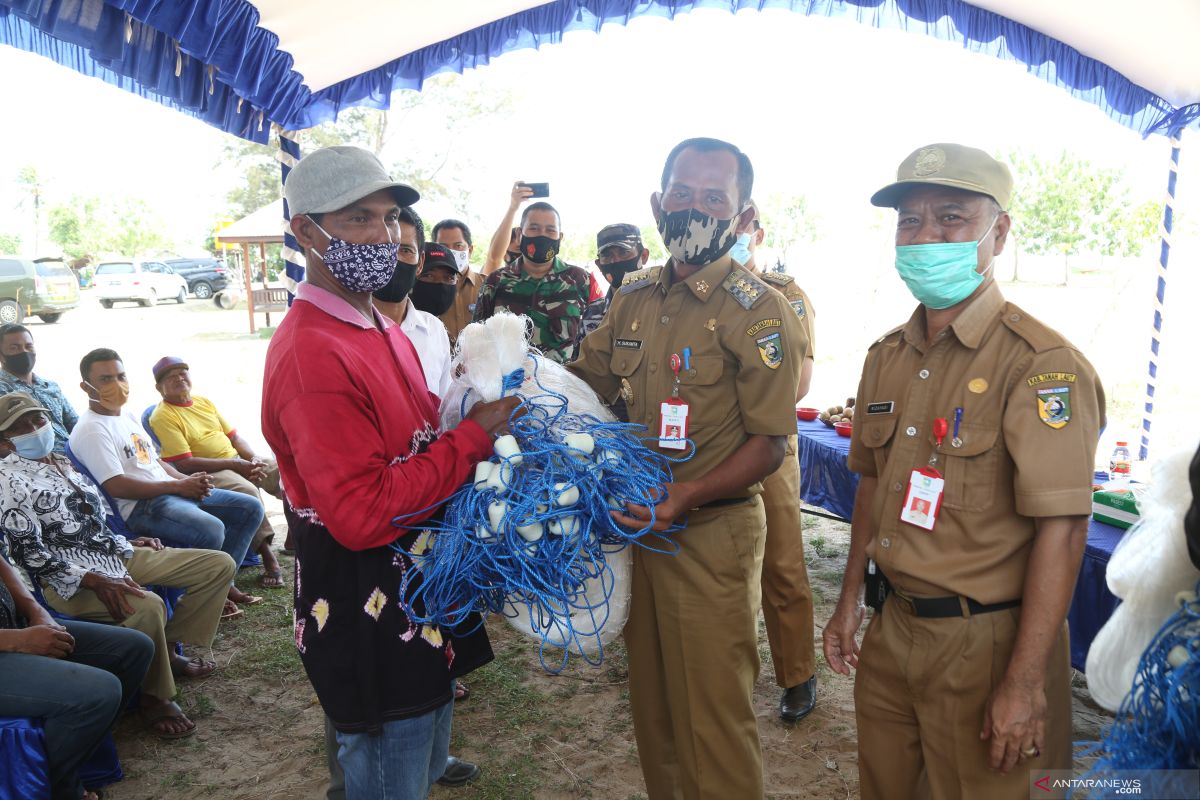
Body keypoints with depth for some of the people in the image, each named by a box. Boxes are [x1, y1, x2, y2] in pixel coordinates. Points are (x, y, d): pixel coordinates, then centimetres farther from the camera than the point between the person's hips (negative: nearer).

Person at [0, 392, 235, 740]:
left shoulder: (63, 462, 16)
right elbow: (30, 552, -16)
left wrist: (127, 541, 11)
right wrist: (94, 581, -25)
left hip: (117, 554, 9)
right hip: (70, 577, -8)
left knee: (219, 564, 0)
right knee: (148, 606, -38)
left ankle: (168, 650, 6)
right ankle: (155, 698, -14)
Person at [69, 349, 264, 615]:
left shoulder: (128, 417, 20)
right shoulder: (90, 430, -10)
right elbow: (116, 486, -19)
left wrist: (188, 480, 3)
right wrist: (178, 485, -17)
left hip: (175, 492, 10)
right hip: (141, 506, -10)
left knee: (251, 508, 2)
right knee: (211, 529, -34)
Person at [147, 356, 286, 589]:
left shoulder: (204, 402, 16)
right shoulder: (163, 416, -6)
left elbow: (233, 436, 18)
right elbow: (185, 464, -15)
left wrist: (254, 458, -3)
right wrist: (235, 465, -18)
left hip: (238, 462, 7)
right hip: (208, 473, -7)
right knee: (247, 491, -35)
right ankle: (268, 556, -28)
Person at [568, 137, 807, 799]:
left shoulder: (759, 311, -13)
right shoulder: (634, 297, 5)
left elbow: (771, 443, -14)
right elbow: (583, 379, 14)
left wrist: (687, 495, -27)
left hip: (712, 535, -6)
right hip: (637, 524, 6)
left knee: (713, 715, 7)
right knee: (651, 699, 22)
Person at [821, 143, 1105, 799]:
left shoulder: (1041, 364, -17)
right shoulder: (887, 356, 5)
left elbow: (1062, 529, -20)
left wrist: (1025, 683, -20)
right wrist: (850, 600, 13)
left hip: (984, 642, -6)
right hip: (891, 628, 7)